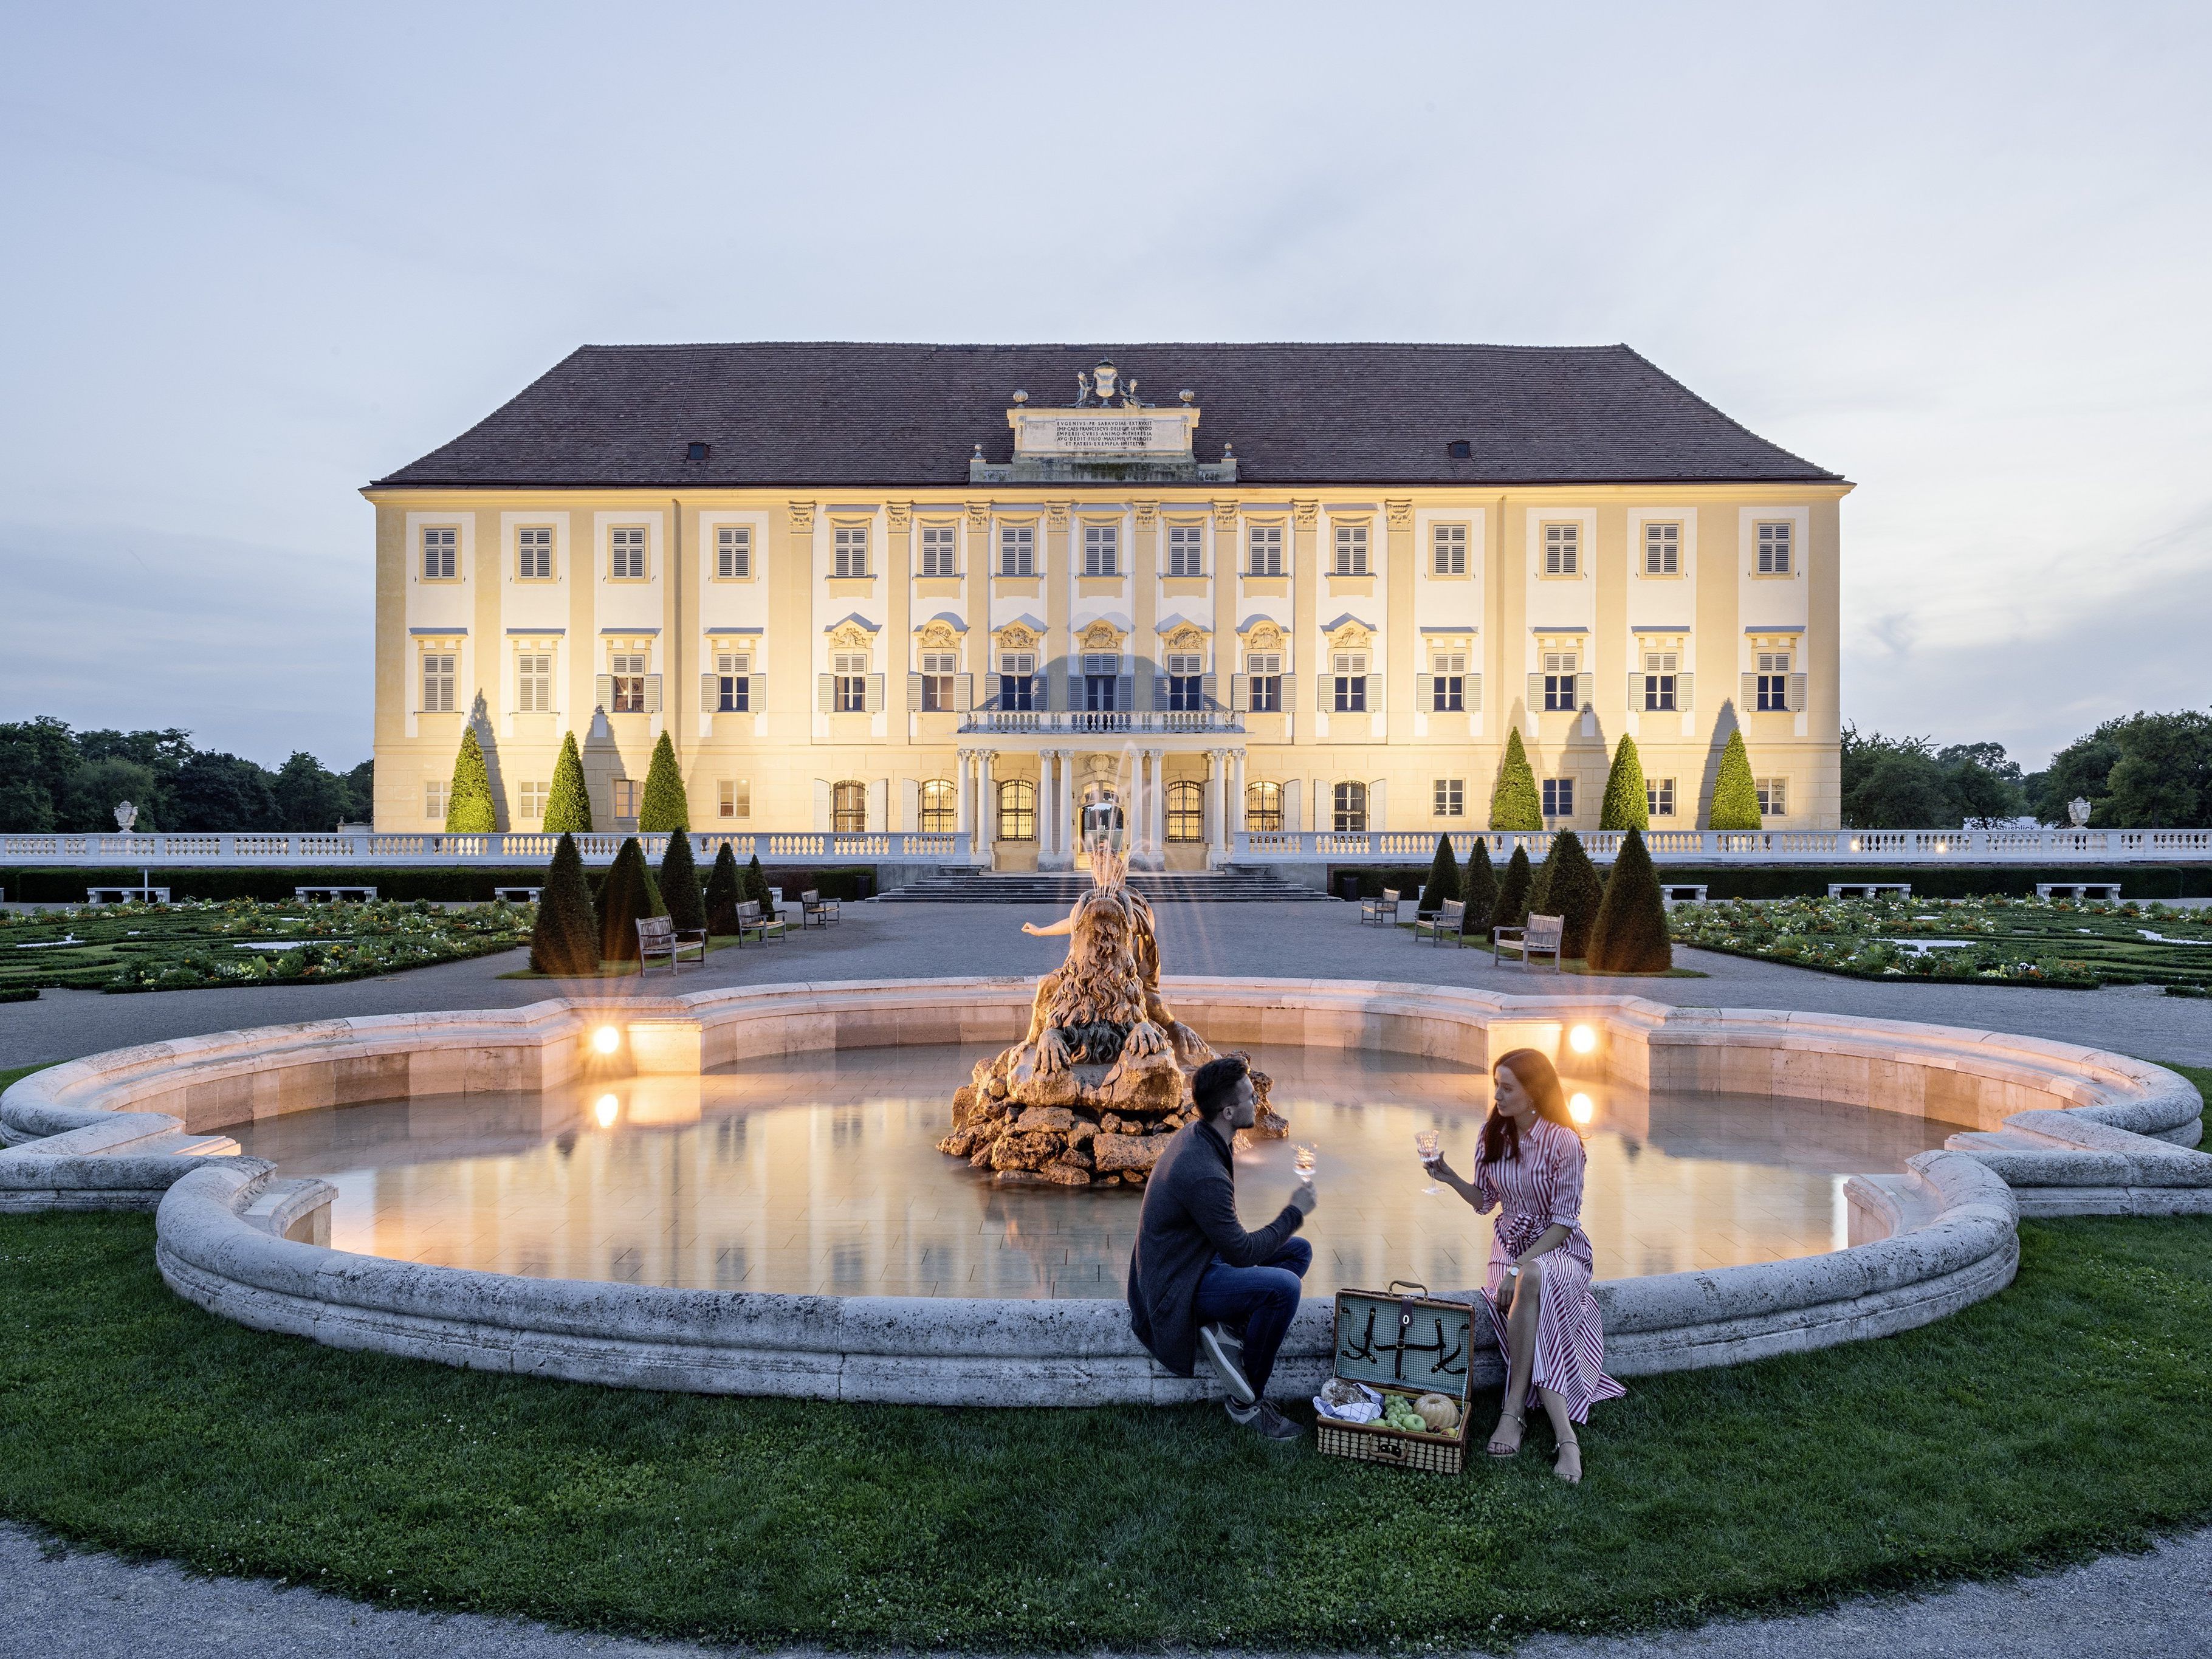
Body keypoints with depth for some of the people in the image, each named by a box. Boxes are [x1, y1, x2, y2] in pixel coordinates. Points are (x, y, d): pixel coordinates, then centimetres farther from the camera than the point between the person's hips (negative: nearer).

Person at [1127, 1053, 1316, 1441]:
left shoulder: (1195, 1133, 0)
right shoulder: (1204, 1175, -32)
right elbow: (1241, 1253, -22)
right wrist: (1295, 1212, -11)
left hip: (1197, 1259, 10)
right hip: (1177, 1289, -10)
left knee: (1298, 1250, 9)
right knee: (1283, 1287, -29)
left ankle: (1226, 1327, 0)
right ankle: (1247, 1404, -12)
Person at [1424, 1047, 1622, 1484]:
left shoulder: (1563, 1141, -16)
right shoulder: (1493, 1133, 0)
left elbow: (1564, 1221, -16)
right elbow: (1484, 1200, 10)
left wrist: (1519, 1266, -24)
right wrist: (1450, 1178, -8)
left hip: (1560, 1246, -4)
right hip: (1510, 1241, 4)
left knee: (1532, 1280, -38)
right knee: (1536, 1315, -30)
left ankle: (1514, 1408, -31)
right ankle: (1566, 1438, -29)